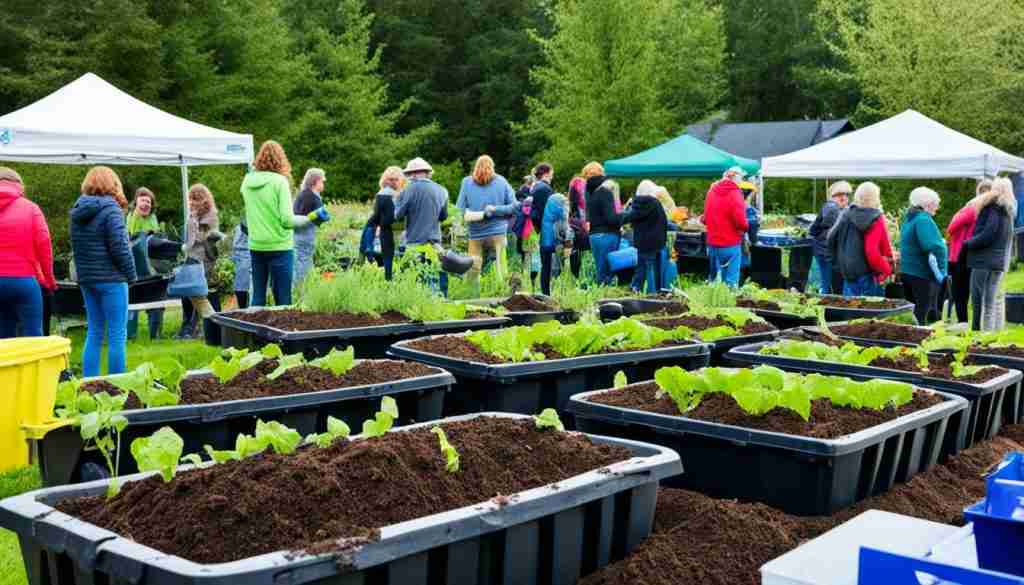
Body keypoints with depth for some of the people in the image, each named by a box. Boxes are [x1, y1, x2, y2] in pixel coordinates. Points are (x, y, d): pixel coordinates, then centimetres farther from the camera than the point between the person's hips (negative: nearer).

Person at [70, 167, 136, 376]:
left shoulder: (78, 211, 10)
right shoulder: (110, 209, -12)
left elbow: (77, 246, 13)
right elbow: (120, 247, -15)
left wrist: (84, 272, 13)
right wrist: (131, 274, -4)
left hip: (86, 278, 7)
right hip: (111, 279, -7)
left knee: (94, 333, 14)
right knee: (117, 336, -1)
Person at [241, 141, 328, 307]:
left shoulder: (247, 181, 4)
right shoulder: (280, 181, -11)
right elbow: (287, 220, -15)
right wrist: (311, 218, -4)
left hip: (256, 247, 5)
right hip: (279, 247, -5)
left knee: (258, 296, 12)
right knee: (282, 299, 2)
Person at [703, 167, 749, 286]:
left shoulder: (712, 191, 6)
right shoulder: (735, 194, -13)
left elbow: (705, 219, 14)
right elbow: (741, 222, -20)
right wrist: (746, 227, 0)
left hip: (712, 244, 6)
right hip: (730, 246, -6)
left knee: (714, 279, 16)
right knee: (731, 282, -1)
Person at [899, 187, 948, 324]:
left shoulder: (909, 219, 15)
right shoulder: (923, 220, -16)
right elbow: (932, 247, -27)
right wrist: (941, 271, -22)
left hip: (907, 271, 9)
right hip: (922, 274, -9)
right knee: (921, 315, -5)